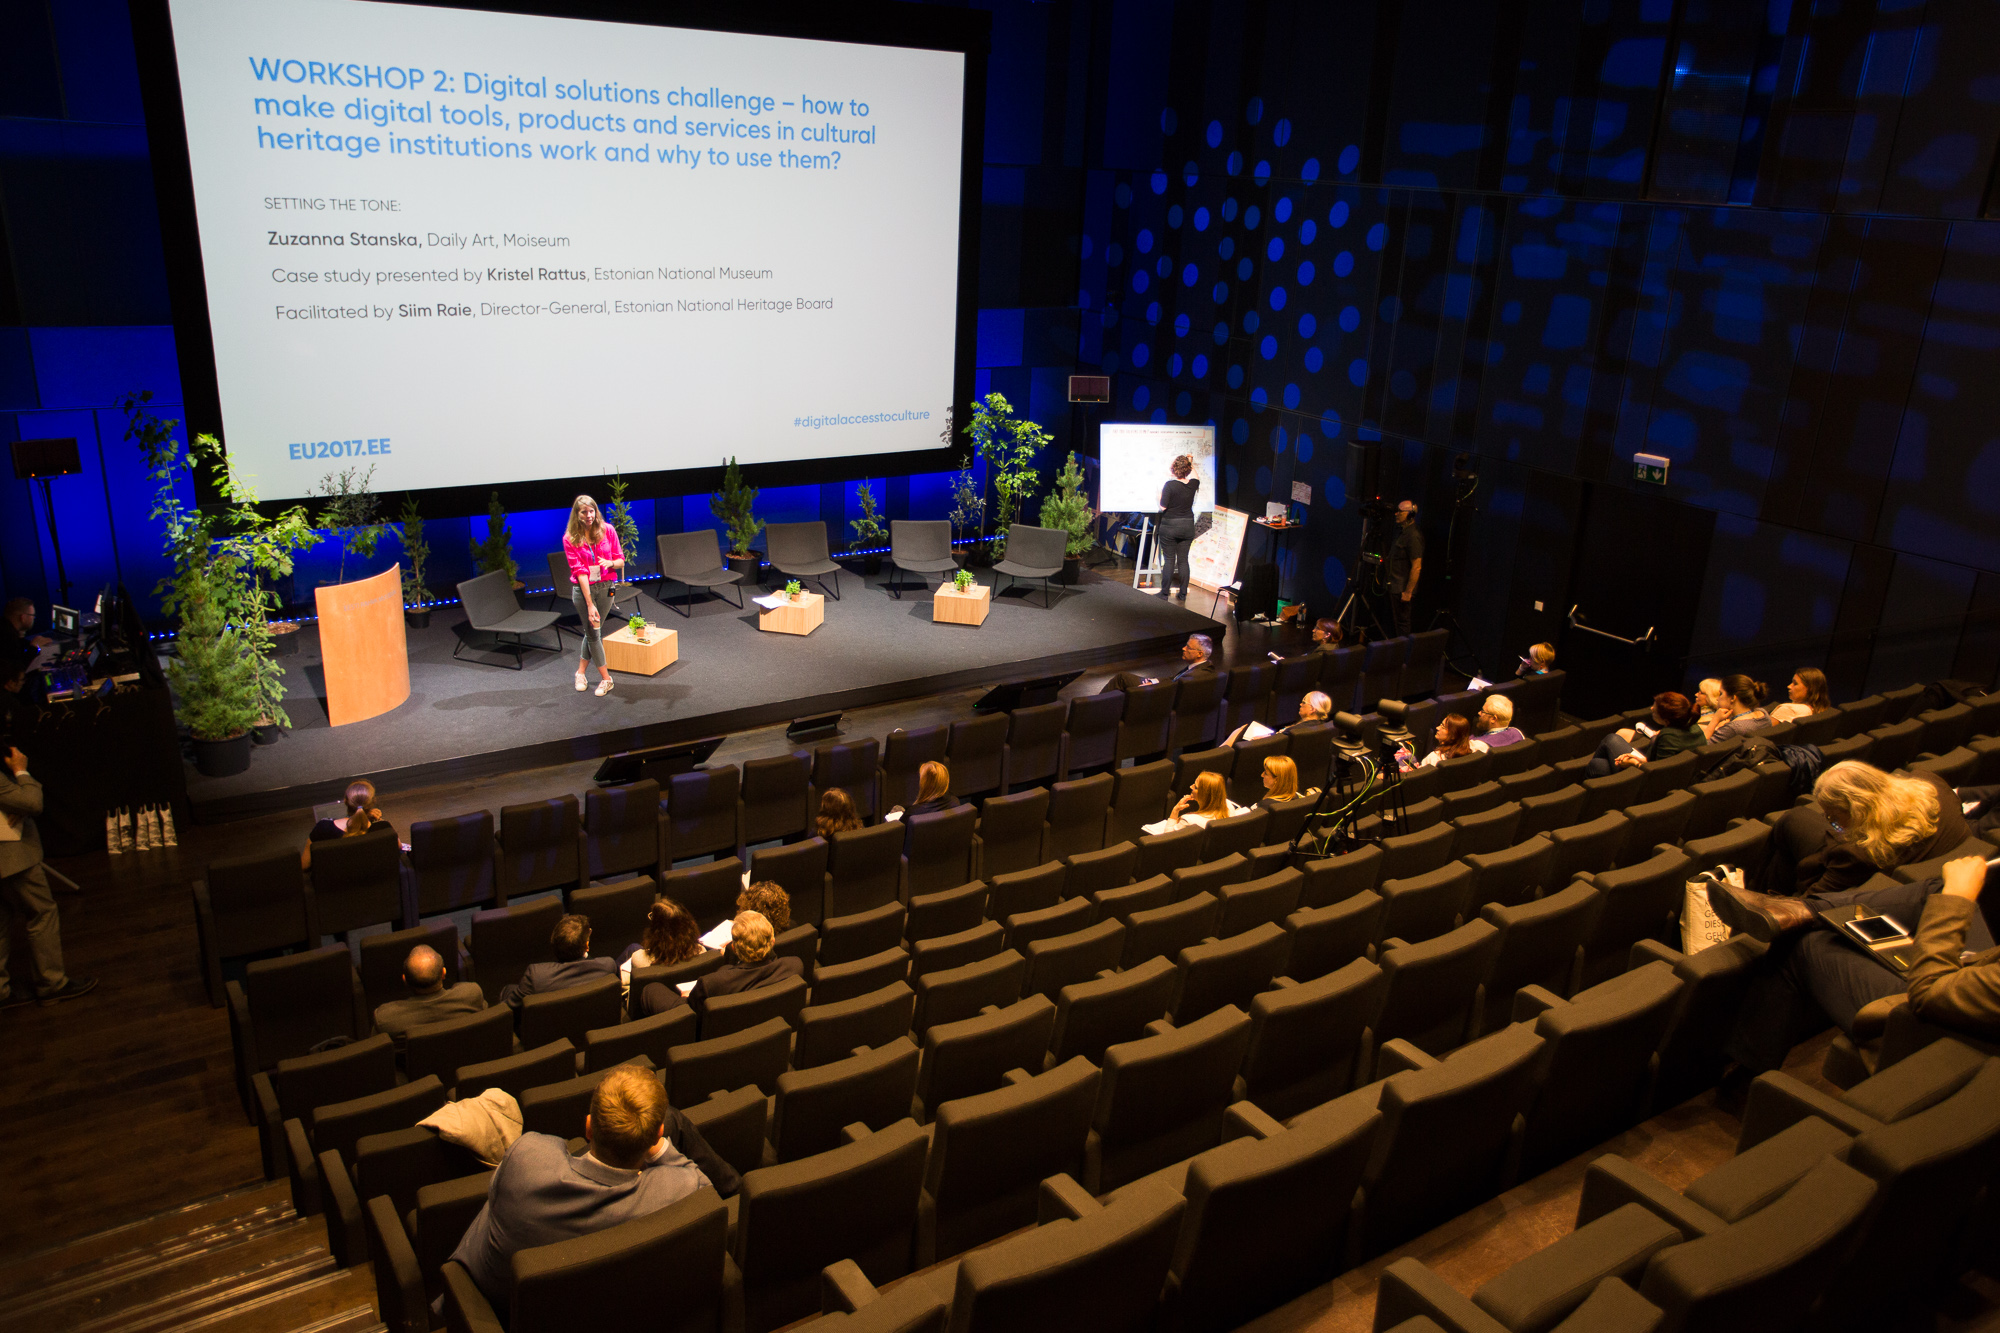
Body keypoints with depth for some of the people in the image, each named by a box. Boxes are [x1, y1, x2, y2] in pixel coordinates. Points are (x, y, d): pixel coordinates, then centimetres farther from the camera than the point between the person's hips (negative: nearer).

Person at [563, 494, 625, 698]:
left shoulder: (607, 530, -4)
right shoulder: (570, 539, -9)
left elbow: (620, 560, 4)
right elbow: (579, 571, -13)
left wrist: (611, 563, -22)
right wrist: (590, 604, -18)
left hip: (605, 587, 2)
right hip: (582, 589, -2)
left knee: (593, 631, 9)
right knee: (593, 632, 0)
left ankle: (581, 671, 29)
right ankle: (605, 678, 12)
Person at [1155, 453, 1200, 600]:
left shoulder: (1169, 485, -17)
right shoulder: (1192, 485, -3)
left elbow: (1163, 507, -14)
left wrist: (1160, 492, 1)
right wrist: (1191, 464, 25)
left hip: (1170, 526, -3)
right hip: (1187, 526, 3)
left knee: (1169, 560, 2)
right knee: (1183, 559, 8)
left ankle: (1165, 592, 5)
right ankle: (1183, 593, 11)